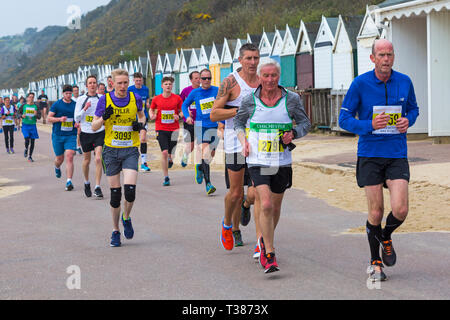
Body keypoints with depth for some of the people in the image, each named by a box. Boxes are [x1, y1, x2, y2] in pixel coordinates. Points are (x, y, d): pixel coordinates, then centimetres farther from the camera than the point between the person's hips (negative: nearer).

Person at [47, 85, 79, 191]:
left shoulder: (75, 105, 6)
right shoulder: (56, 104, -1)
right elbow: (49, 118, -1)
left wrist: (78, 123, -3)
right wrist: (59, 119, -17)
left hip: (71, 135, 0)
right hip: (57, 135, 0)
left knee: (69, 157, -14)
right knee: (59, 158, 10)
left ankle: (69, 182, -15)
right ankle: (57, 167, 48)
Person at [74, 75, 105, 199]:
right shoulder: (81, 99, 1)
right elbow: (77, 118, -2)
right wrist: (85, 109, -16)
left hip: (99, 132, -1)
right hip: (86, 133, 1)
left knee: (98, 159, -14)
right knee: (87, 160, 11)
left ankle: (97, 187, -12)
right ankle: (86, 182, 35)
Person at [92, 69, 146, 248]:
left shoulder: (135, 98, 1)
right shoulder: (105, 100, -2)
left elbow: (141, 115, 21)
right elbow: (94, 127, 2)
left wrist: (141, 124, -1)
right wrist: (104, 117, -18)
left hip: (130, 150, 0)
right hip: (111, 150, 0)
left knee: (130, 190, -15)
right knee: (115, 193, 2)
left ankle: (126, 218, 16)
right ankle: (115, 231, 18)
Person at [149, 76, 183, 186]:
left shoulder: (177, 98, 0)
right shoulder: (156, 99, 1)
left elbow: (182, 110, 9)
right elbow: (151, 110, 16)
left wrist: (178, 116, -11)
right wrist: (152, 115, -5)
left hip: (174, 129, 1)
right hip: (161, 129, -1)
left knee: (170, 151, 4)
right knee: (164, 152, -11)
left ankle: (170, 159, 46)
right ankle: (166, 178, -2)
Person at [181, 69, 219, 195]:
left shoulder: (217, 91, 1)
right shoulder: (195, 92, 4)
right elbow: (185, 104, 18)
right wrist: (187, 116, 1)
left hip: (214, 126, 2)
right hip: (200, 125, -1)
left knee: (211, 154, 9)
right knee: (205, 152, -15)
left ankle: (200, 167, 42)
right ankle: (208, 184, -18)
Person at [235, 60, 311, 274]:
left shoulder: (291, 99, -2)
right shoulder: (249, 101, -3)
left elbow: (305, 123, 8)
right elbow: (238, 122, 15)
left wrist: (293, 133, -12)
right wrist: (243, 140, -3)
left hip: (282, 162, 2)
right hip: (258, 162, -2)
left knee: (275, 207, 13)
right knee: (266, 205, -18)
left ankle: (265, 241, 42)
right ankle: (269, 256, -11)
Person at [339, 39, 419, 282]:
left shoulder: (404, 82, 3)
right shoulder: (360, 84, -6)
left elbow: (413, 108, 19)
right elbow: (344, 119, -3)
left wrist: (408, 121, -4)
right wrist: (370, 125, -19)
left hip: (397, 155, 2)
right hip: (370, 155, -2)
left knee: (400, 210, -11)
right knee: (376, 213, 0)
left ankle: (386, 238, 24)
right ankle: (375, 262, 21)